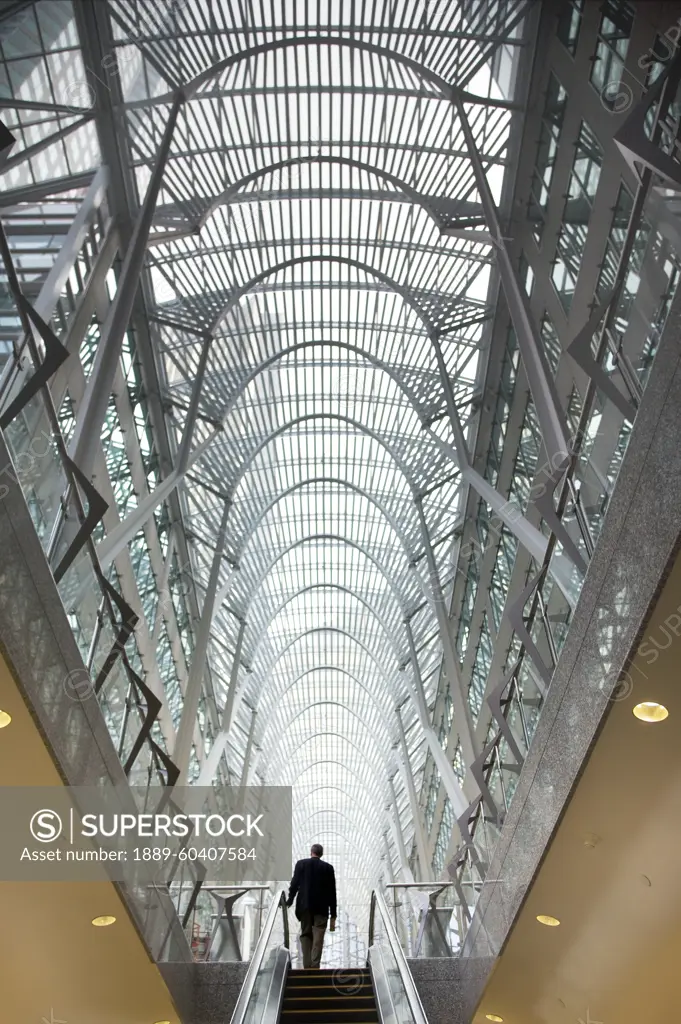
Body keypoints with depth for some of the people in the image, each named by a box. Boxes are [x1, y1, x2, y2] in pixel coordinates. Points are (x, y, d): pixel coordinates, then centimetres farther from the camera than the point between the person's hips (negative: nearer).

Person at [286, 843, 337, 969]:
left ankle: (307, 966, 7)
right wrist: (333, 915, 6)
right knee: (318, 938, 2)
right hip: (321, 907, -1)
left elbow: (294, 884, -4)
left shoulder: (301, 864, 1)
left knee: (305, 935, 12)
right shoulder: (328, 867, 2)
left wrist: (289, 901, 9)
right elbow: (332, 892, 2)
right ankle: (315, 967, -6)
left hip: (304, 906, 1)